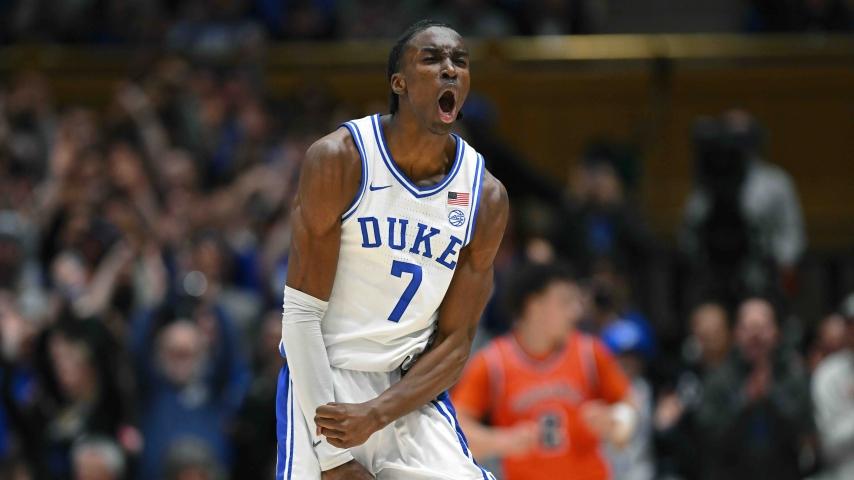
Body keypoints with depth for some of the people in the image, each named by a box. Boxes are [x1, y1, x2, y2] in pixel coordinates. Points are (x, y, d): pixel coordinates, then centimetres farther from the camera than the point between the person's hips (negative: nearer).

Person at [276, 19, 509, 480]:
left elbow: (454, 341, 1)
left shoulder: (486, 198, 0)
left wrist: (376, 415, -16)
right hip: (325, 381, -3)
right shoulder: (338, 160, -10)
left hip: (412, 389, 3)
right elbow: (300, 312, -11)